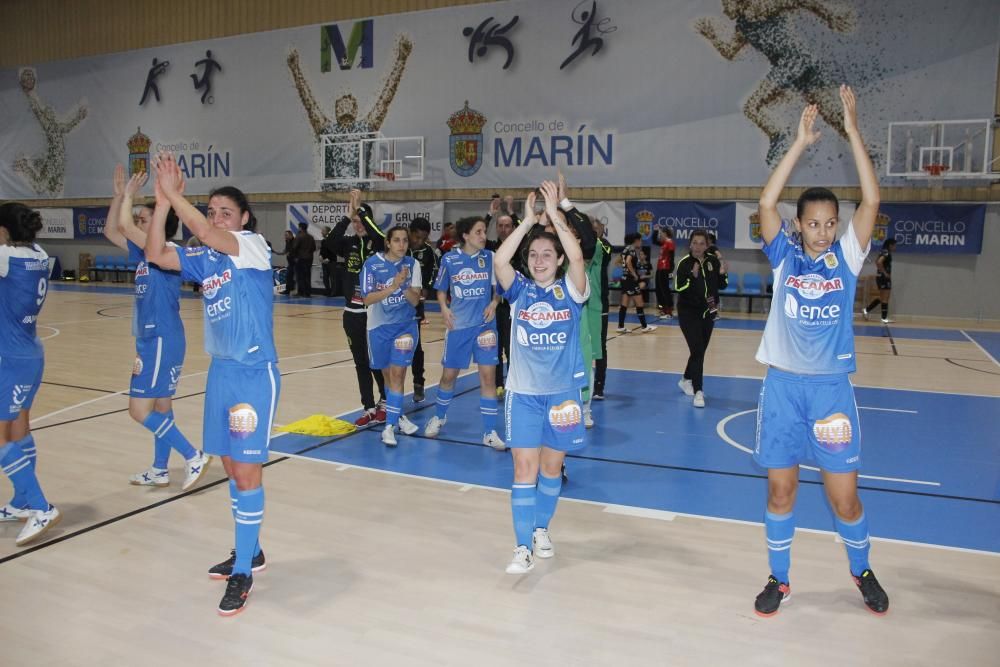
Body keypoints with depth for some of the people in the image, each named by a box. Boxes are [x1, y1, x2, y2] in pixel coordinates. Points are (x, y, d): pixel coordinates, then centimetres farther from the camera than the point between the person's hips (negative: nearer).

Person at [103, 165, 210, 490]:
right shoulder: (144, 254, 12)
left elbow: (125, 226, -24)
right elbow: (111, 231, 18)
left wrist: (130, 193, -9)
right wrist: (119, 193, 11)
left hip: (162, 341, -10)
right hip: (151, 341, 10)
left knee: (140, 411, -9)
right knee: (160, 408, 15)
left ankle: (194, 458, -2)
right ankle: (159, 471, 25)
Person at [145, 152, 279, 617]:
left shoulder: (253, 245, -8)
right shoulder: (204, 259, 11)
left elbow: (207, 233, -25)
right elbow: (155, 255, -1)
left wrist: (173, 193, -21)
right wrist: (161, 202, -8)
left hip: (255, 373, -7)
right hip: (221, 370, 8)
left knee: (246, 473, -4)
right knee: (233, 468, 15)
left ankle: (243, 573, 7)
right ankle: (249, 552, 32)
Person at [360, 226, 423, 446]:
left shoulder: (412, 264, -5)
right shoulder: (372, 263, -11)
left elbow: (415, 300, -6)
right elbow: (368, 299, -16)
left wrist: (405, 285, -26)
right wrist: (393, 286, -28)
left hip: (405, 325, 0)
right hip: (379, 326, 0)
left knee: (397, 373, -9)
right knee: (388, 374, 12)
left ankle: (390, 426, -6)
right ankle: (398, 415, 33)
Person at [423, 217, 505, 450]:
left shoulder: (490, 257, -1)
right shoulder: (449, 259, -2)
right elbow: (441, 290, 8)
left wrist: (494, 304, -10)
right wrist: (444, 308, -9)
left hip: (484, 324, 0)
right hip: (457, 325, 0)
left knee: (488, 375, -4)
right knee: (449, 374, 11)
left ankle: (490, 432, 6)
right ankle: (439, 416, 38)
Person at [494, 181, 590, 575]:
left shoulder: (570, 291, -2)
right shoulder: (520, 290, 1)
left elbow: (576, 257, -20)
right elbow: (499, 260, -16)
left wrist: (555, 214, -17)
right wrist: (528, 221, -15)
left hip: (562, 393, 0)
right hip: (523, 393, 0)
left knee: (551, 467, 13)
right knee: (524, 469, -2)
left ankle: (541, 529, 33)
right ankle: (523, 547, 4)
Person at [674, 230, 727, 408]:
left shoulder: (713, 261, -1)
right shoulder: (685, 263, -13)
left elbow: (721, 285, 7)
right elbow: (678, 287, -19)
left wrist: (722, 273, -12)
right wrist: (692, 276, -31)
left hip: (708, 312, 5)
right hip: (688, 312, -5)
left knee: (700, 351, 15)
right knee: (697, 351, -14)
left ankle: (686, 380, 37)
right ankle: (698, 392, -12)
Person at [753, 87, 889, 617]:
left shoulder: (846, 257, 0)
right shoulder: (785, 257, 0)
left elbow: (871, 200, -11)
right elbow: (766, 202, -12)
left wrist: (853, 131, -13)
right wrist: (800, 142, -12)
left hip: (832, 386, 0)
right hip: (782, 384, 0)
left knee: (844, 496, 6)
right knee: (780, 490, 9)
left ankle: (861, 572, 34)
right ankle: (779, 580, 27)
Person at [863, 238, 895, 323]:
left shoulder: (884, 252, 13)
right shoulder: (886, 253, -15)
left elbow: (877, 262, 25)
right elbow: (879, 262, -30)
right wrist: (885, 273, -21)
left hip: (880, 277, 9)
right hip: (884, 278, -9)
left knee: (882, 298, 16)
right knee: (885, 299, -3)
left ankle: (866, 310, 16)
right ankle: (884, 318, 2)